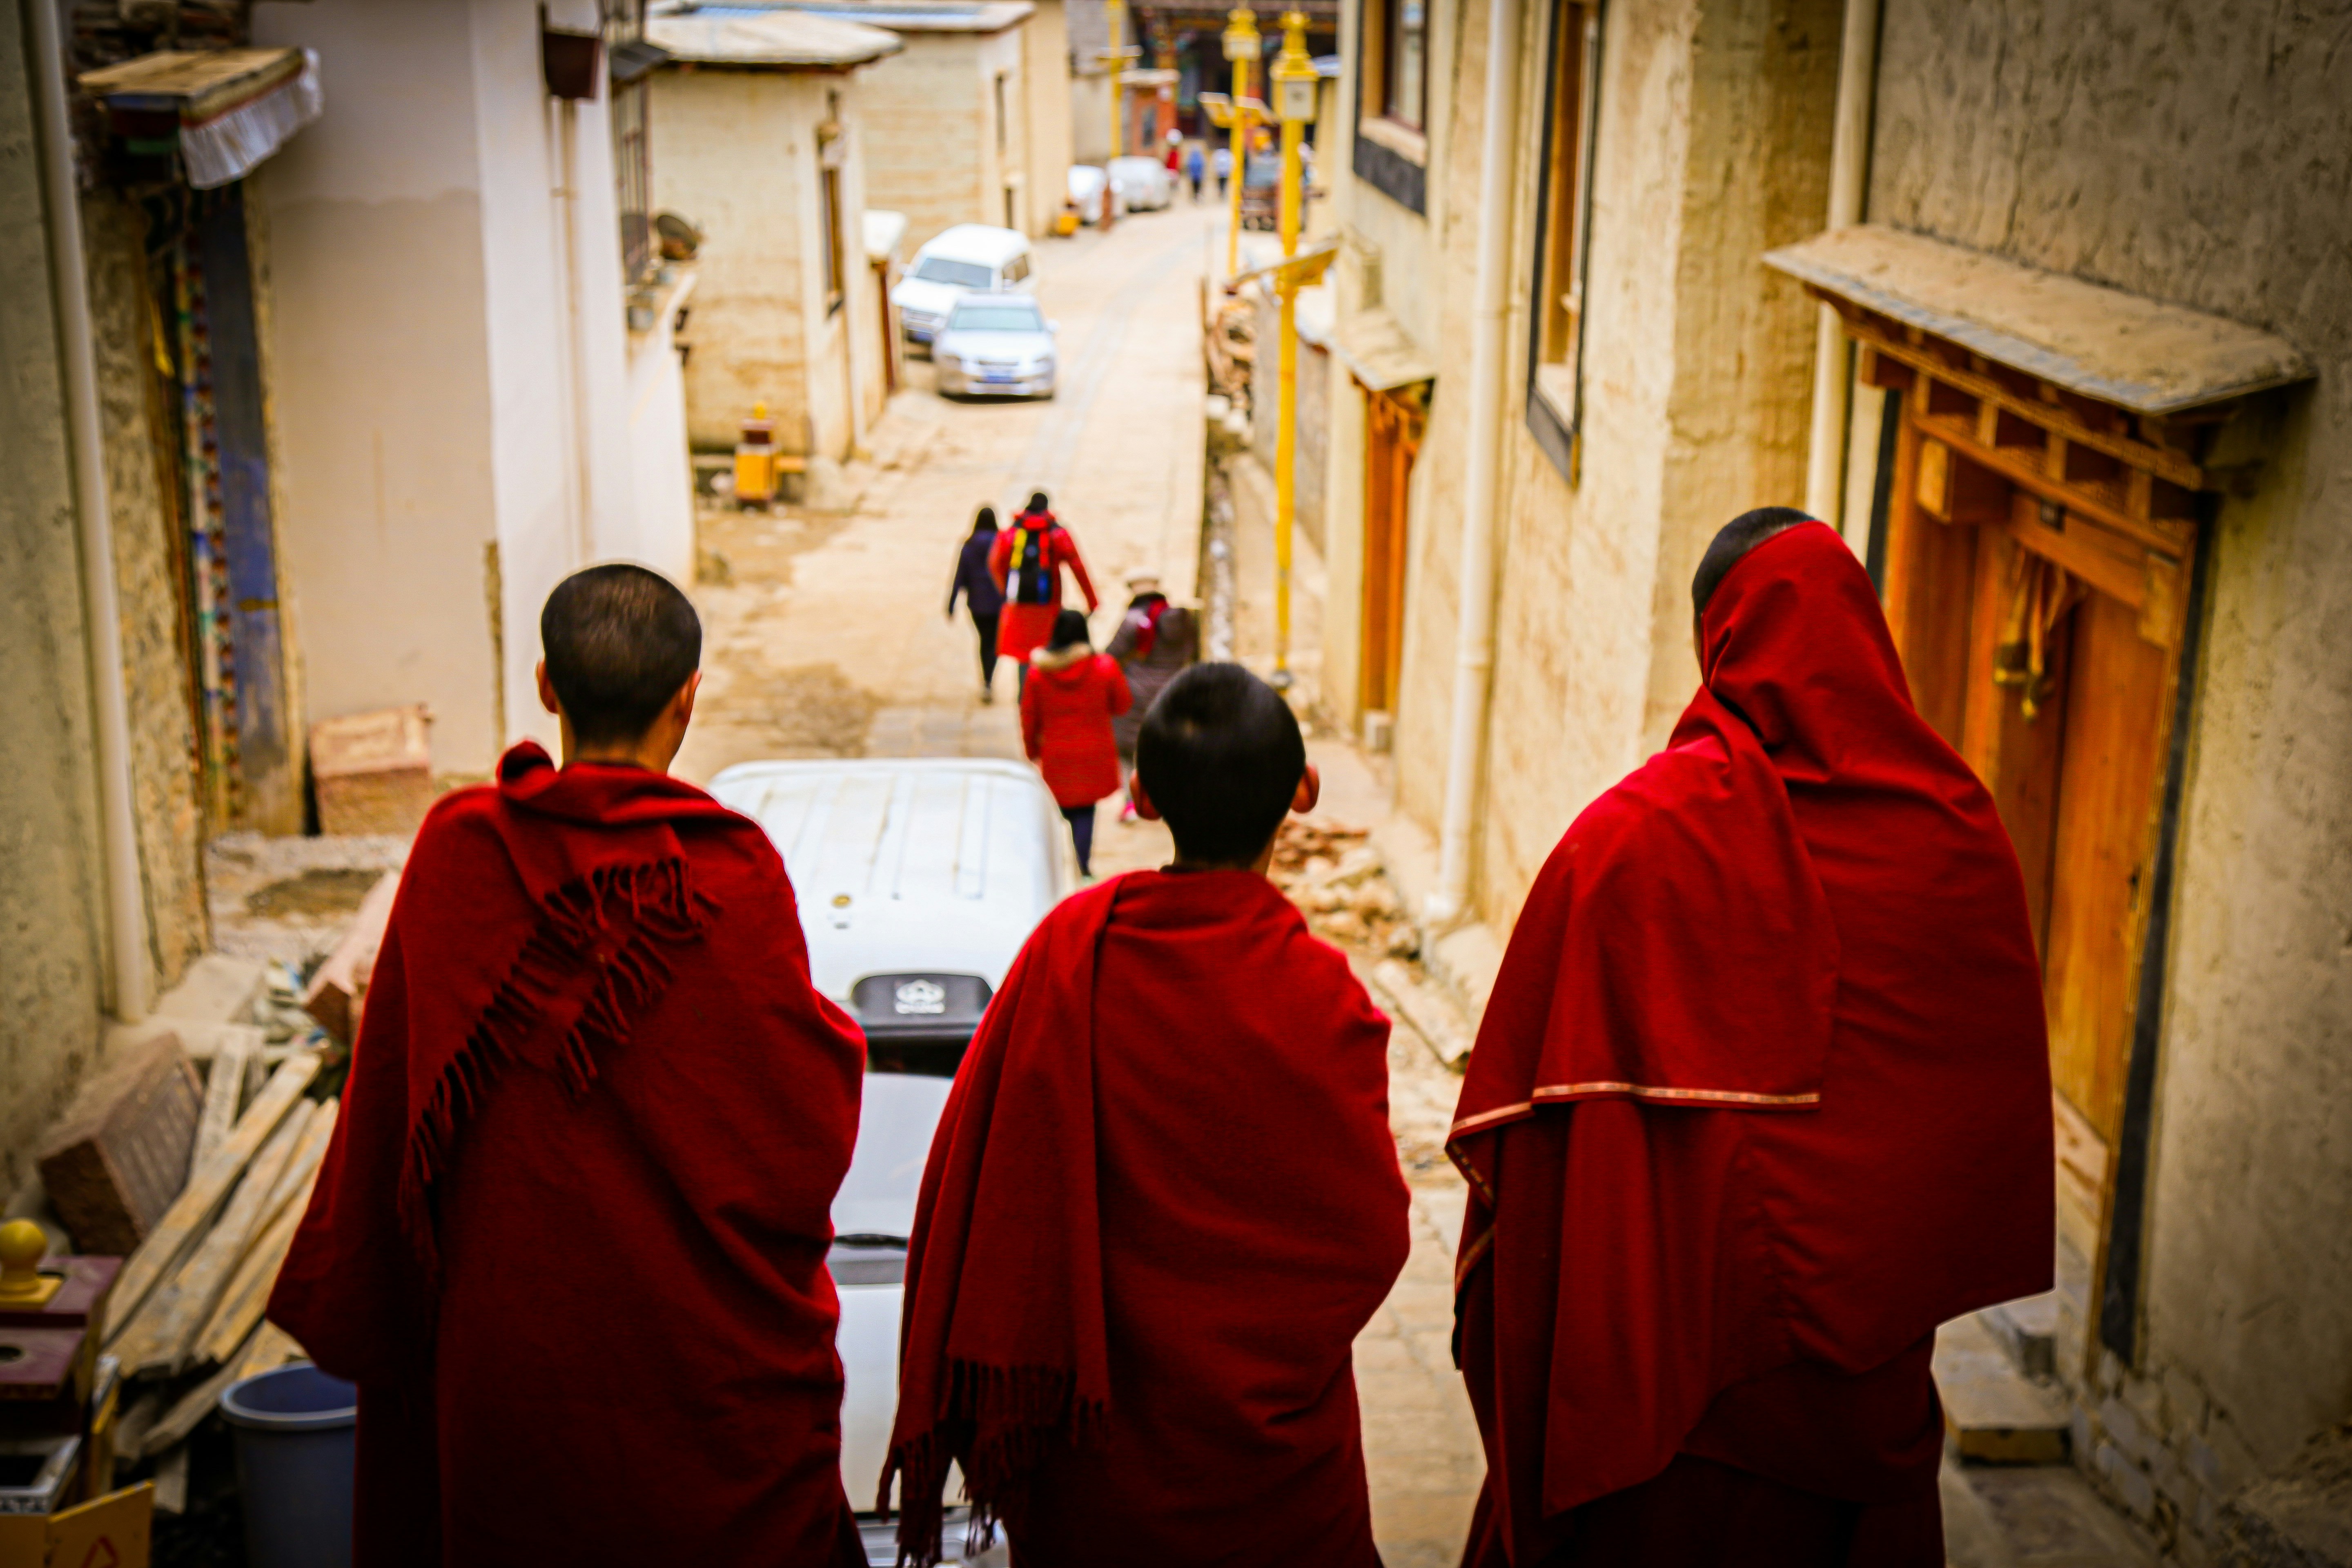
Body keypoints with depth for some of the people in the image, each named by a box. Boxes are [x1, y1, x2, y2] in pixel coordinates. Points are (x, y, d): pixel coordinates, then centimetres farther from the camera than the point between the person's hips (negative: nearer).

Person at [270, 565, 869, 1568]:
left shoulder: (457, 850, -9)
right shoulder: (733, 872, -15)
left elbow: (390, 1102, -3)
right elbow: (804, 1110, -10)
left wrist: (355, 1315, 7)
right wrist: (840, 1044, 11)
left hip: (509, 1336, 2)